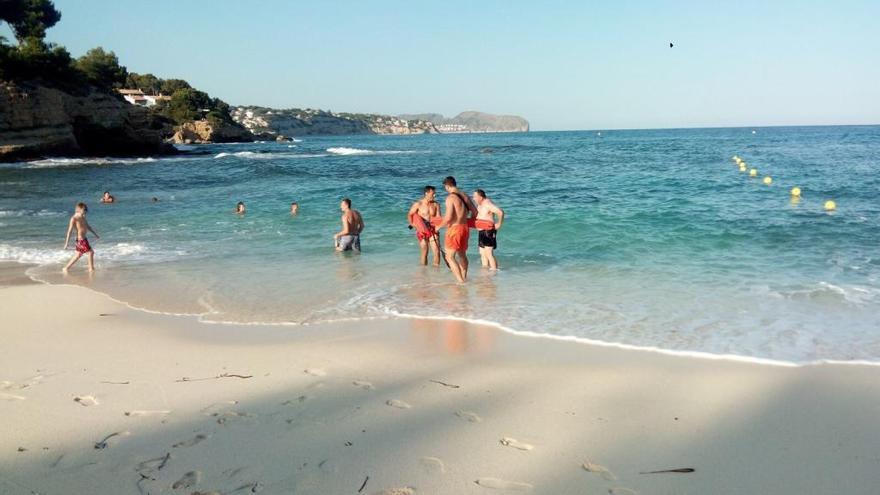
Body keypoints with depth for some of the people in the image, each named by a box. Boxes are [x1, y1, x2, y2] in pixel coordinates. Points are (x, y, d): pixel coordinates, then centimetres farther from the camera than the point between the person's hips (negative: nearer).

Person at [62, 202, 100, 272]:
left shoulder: (83, 218, 10)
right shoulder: (74, 218, -14)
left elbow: (88, 226, 23)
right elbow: (70, 231, -16)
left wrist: (95, 234, 27)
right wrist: (67, 243, -18)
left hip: (84, 239, 9)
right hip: (80, 239, -9)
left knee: (78, 255, 16)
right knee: (90, 252, -5)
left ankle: (66, 268, 24)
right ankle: (91, 268, 5)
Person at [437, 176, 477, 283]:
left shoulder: (450, 198, -16)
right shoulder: (464, 197, 7)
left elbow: (448, 218, -21)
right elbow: (474, 212, 16)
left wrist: (439, 226, -5)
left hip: (454, 229, -8)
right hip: (465, 228, 8)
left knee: (449, 257, -1)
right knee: (462, 255, 22)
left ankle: (460, 280, -9)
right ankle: (464, 277, 32)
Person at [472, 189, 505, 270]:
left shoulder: (488, 204, -17)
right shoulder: (479, 205, 13)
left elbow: (501, 212, -27)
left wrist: (499, 224, -21)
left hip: (489, 231, -10)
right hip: (481, 231, 10)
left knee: (489, 254, -13)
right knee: (482, 253, 14)